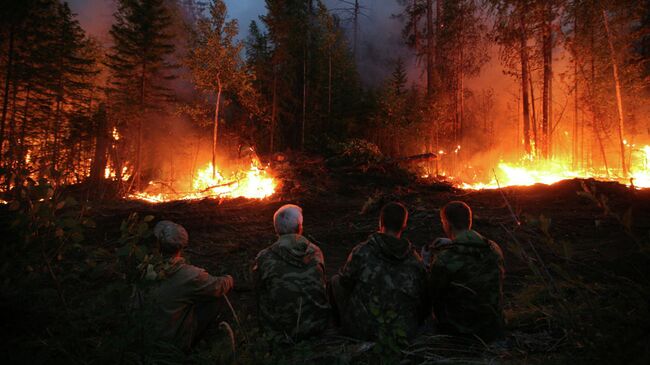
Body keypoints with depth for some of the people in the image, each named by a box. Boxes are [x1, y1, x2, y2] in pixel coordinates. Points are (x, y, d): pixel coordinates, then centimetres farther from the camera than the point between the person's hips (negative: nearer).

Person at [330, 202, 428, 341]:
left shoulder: (361, 252, -15)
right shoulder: (415, 262, -7)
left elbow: (345, 282, -1)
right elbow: (423, 300, 3)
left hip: (360, 330, -3)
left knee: (335, 281, 15)